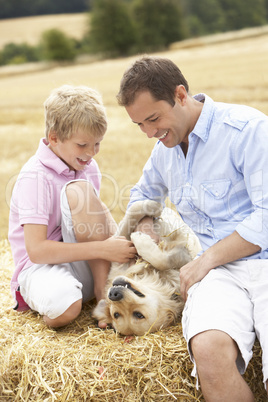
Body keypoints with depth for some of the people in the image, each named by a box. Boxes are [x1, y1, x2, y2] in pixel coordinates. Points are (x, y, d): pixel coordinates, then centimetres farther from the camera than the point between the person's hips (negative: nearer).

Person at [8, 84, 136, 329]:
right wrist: (101, 249, -28)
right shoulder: (35, 177, -18)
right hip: (41, 266, -6)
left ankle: (102, 287, -17)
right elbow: (36, 250, -25)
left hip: (87, 266, 6)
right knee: (63, 308, -41)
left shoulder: (89, 167, 5)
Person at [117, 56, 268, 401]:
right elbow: (143, 192, 40)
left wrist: (205, 260, -8)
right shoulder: (165, 148, 19)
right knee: (209, 350, -31)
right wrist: (145, 224, 17)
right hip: (221, 271, 5)